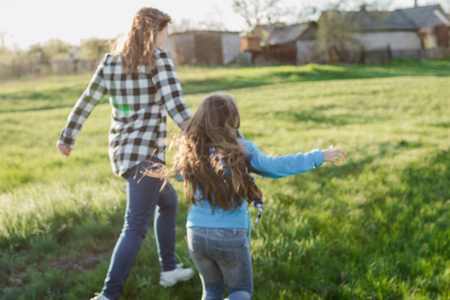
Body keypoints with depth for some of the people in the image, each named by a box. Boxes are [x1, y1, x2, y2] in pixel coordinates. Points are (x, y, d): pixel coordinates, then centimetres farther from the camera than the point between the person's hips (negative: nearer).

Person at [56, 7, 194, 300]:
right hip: (146, 152, -8)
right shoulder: (159, 59, -9)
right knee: (136, 227, -3)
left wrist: (67, 138, 25)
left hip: (121, 152, 8)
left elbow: (85, 104, 13)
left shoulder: (110, 62, 9)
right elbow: (176, 106, -18)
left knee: (169, 200, 26)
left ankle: (169, 269, 34)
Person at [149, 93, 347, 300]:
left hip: (197, 234, 4)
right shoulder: (240, 150, -12)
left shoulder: (191, 151, -2)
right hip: (230, 236, -3)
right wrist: (319, 156, -3)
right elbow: (275, 166, -12)